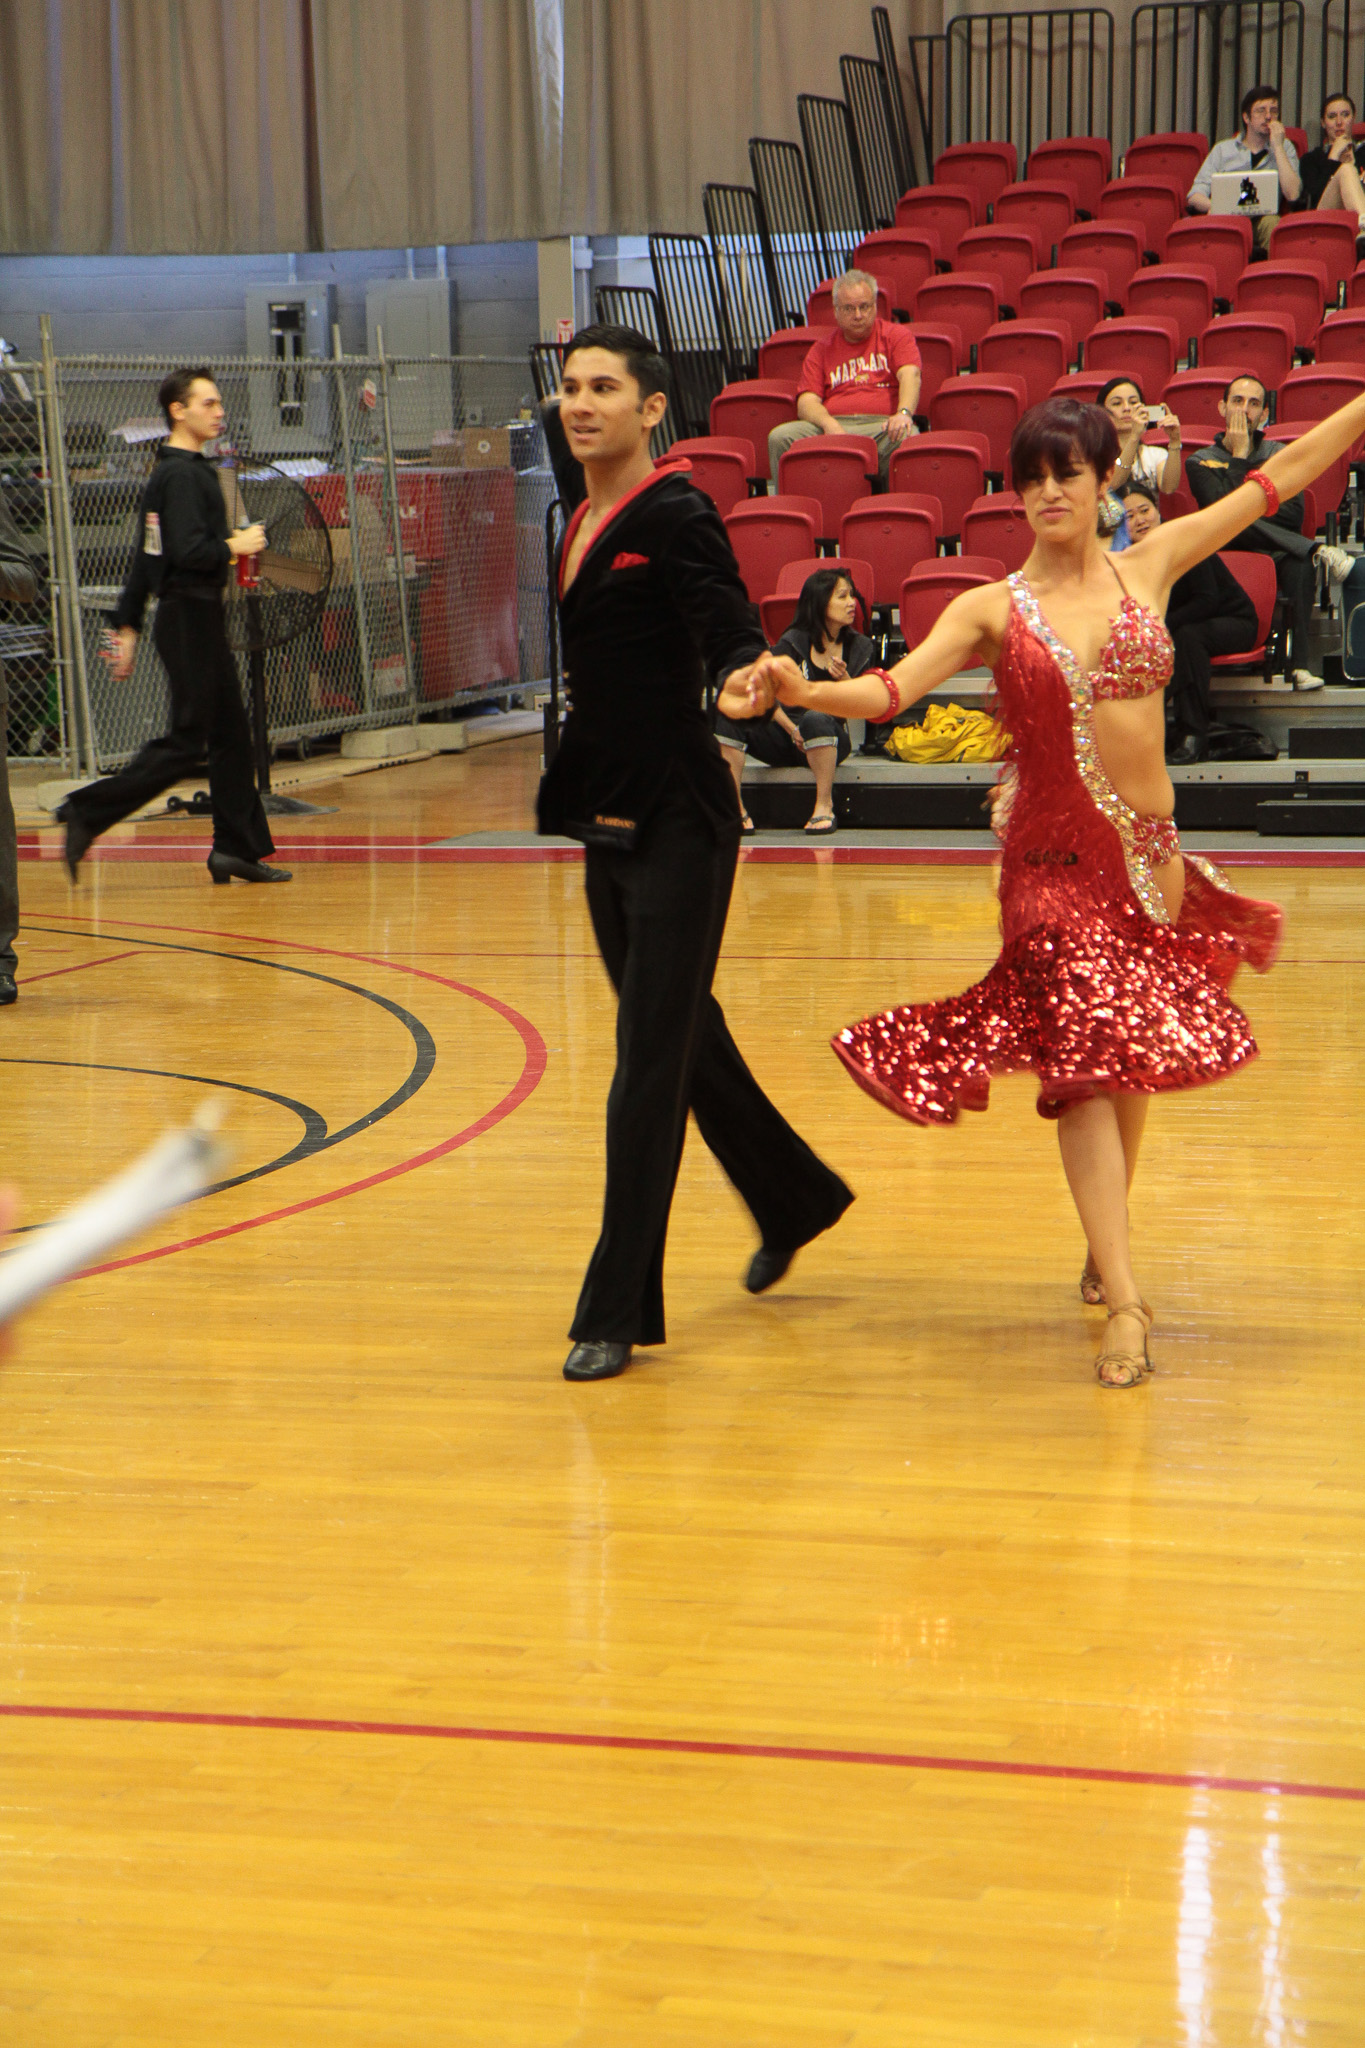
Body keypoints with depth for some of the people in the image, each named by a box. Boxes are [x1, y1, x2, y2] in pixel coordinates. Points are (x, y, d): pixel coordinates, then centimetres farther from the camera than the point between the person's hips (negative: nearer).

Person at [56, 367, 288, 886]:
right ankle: (86, 813, -7)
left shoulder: (179, 472, 16)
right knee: (186, 743, -8)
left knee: (232, 735, 10)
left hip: (197, 621, 10)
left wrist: (127, 627, 18)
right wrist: (235, 547, -8)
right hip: (190, 620, -10)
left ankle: (239, 848, 12)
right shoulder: (181, 474, -14)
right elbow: (189, 552, -26)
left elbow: (144, 560, 17)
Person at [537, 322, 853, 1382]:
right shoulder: (583, 518, 11)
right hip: (610, 816, 9)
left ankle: (618, 1312, -3)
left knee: (651, 1057, -6)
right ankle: (796, 1200, 41)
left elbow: (727, 626, -25)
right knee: (682, 1037, 20)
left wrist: (743, 677, -46)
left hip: (676, 821, -9)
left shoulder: (675, 515, -13)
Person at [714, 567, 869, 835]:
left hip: (830, 742, -1)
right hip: (783, 736, 1)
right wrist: (791, 729, -17)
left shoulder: (860, 648, 6)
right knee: (728, 714, -25)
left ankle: (824, 807, -28)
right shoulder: (794, 642, 0)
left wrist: (843, 679, -17)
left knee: (815, 718, -38)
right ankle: (735, 808, -29)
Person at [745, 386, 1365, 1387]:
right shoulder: (993, 610, -1)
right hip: (1057, 861, -3)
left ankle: (1109, 1242, 33)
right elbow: (895, 686, -13)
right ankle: (1125, 1301, -17)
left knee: (1136, 1051, 13)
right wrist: (807, 692, -31)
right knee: (1086, 1054, -12)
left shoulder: (1150, 567, 6)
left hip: (1153, 852, 3)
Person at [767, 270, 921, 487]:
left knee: (906, 438, -38)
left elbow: (910, 375, -3)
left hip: (881, 424, -2)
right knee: (780, 437, -24)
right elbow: (807, 402, 9)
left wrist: (904, 414, -26)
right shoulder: (822, 349, 22)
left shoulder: (896, 335, 17)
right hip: (833, 425, 2)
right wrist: (830, 425, -15)